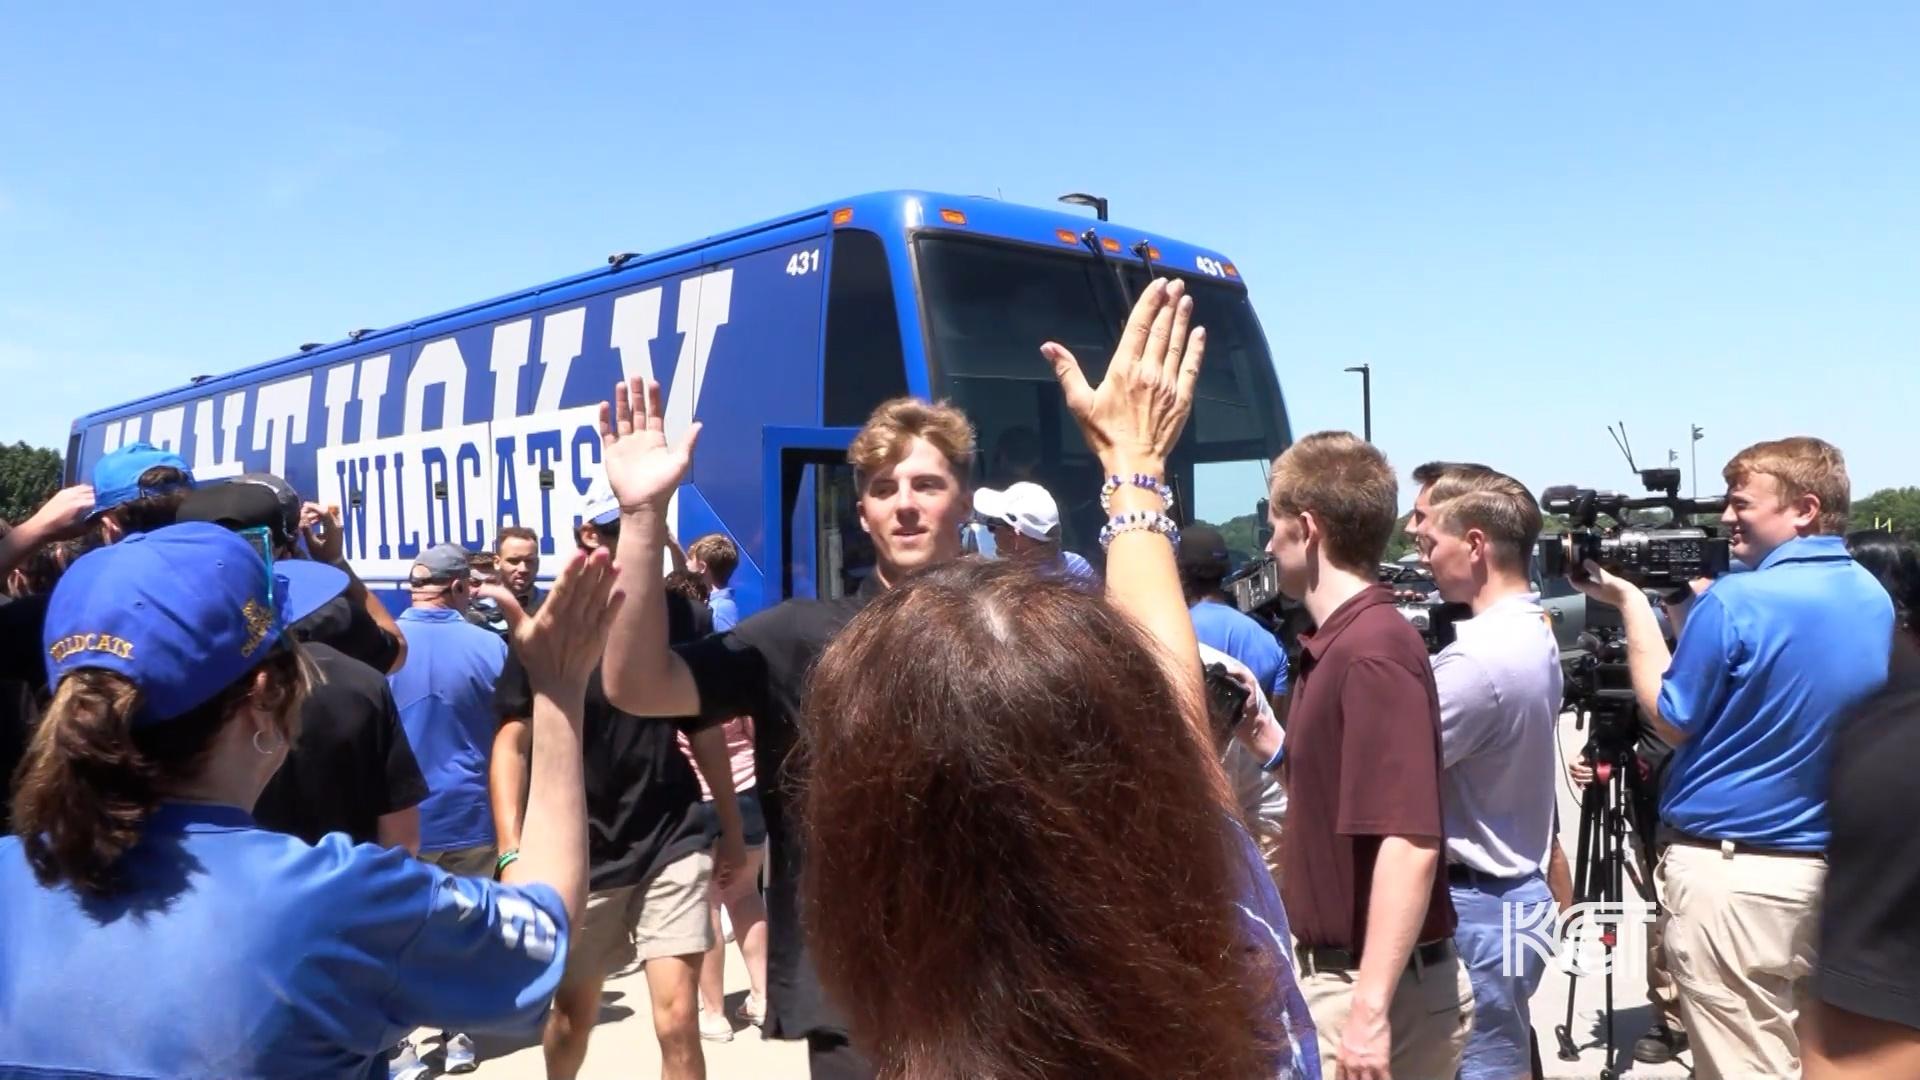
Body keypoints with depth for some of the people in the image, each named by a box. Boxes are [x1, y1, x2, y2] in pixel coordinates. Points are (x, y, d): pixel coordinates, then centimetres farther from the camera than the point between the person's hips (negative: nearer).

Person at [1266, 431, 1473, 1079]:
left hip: (1376, 991, -9)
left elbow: (1409, 845, -27)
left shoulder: (1374, 651, -22)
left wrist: (1371, 1009, -27)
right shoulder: (1339, 645, 6)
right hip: (1336, 972, 9)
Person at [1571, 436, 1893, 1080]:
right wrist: (1682, 604, 13)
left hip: (1731, 872, -8)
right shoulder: (1875, 600, 7)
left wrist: (1632, 604, -3)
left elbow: (1671, 722, -9)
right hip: (1837, 868, 8)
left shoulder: (1736, 601, -19)